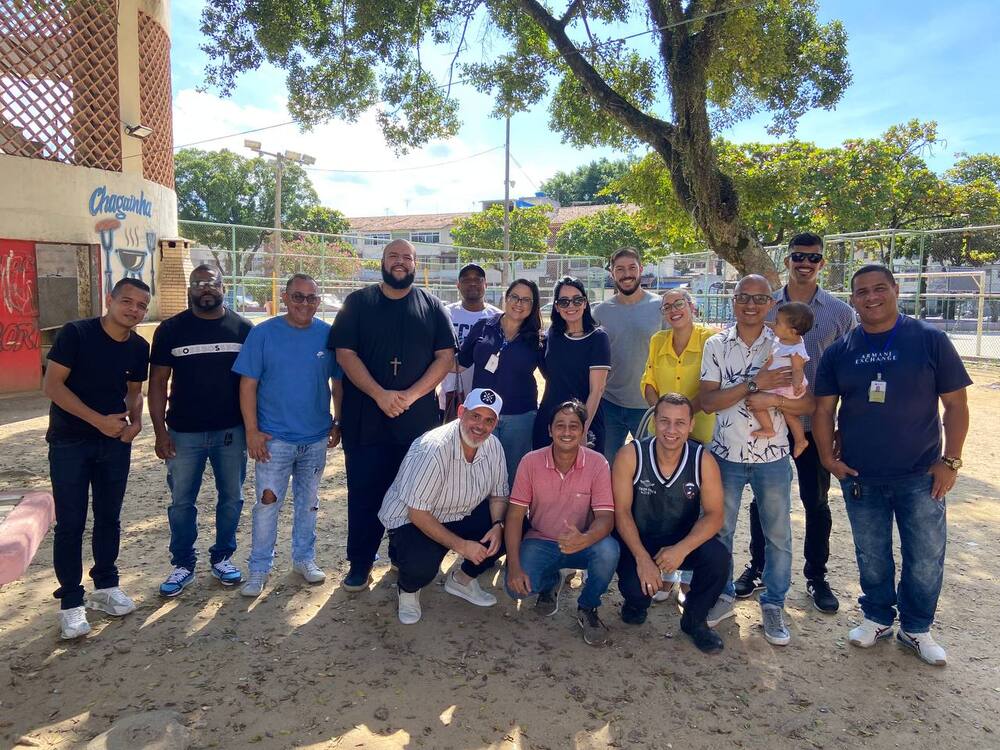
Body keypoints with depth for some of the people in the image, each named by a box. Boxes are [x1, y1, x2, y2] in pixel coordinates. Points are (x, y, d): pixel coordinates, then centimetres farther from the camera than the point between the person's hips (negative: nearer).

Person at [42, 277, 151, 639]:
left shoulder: (139, 348, -1)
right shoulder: (75, 333, -15)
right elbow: (51, 384, -16)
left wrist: (136, 418, -9)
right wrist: (99, 420, -22)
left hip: (115, 442, 4)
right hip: (69, 442, -4)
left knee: (109, 517, 13)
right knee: (70, 522, 1)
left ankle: (105, 586, 29)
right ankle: (71, 602, 14)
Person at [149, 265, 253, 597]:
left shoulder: (243, 328, 1)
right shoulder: (171, 330, 0)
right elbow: (158, 381, 0)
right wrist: (160, 430, -6)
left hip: (231, 431, 1)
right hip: (184, 433, 0)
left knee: (231, 498, 11)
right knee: (181, 502, 8)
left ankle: (222, 557, 28)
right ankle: (183, 564, 24)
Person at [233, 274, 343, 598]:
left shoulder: (329, 335, -1)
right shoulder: (263, 333, -6)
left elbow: (339, 382, 6)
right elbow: (248, 384, -6)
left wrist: (339, 422, 5)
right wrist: (252, 431, -10)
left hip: (317, 438, 2)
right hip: (274, 438, -2)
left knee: (308, 503, 15)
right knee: (267, 504, 1)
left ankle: (304, 558, 32)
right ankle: (259, 567, 17)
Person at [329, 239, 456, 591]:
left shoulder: (432, 307, 7)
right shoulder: (358, 302, 5)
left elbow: (445, 356, 0)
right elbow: (345, 353, -4)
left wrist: (410, 396, -13)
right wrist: (380, 395, -16)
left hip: (418, 419, 1)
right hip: (365, 419, -1)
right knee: (364, 493, 5)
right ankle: (359, 565, 17)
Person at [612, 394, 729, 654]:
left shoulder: (703, 461, -13)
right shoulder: (630, 456, -17)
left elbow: (714, 515, -13)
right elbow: (621, 511, -15)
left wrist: (681, 549, -29)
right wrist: (642, 558, -27)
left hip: (683, 540, 2)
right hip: (638, 540, -2)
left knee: (718, 557, -27)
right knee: (635, 586, -28)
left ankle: (694, 620, 5)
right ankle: (637, 601, 16)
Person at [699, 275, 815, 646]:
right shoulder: (716, 345, -2)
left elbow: (808, 403, -3)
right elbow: (707, 400, -11)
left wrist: (773, 400, -21)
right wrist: (755, 383, -20)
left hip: (772, 457, 0)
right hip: (726, 454, 1)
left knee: (778, 536, 10)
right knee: (719, 530, 13)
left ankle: (773, 605, 28)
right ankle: (723, 595, 32)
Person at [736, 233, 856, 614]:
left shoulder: (840, 313, -1)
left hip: (816, 425, 0)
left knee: (816, 502, 12)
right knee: (763, 499, 11)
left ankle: (816, 576, 28)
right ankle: (758, 567, 29)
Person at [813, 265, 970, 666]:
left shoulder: (930, 340, -5)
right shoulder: (840, 351, 2)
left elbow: (956, 404, -3)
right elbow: (824, 409, 6)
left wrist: (951, 460, -7)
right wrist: (828, 457, -2)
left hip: (920, 475, -1)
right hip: (860, 477, 2)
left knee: (926, 559, 8)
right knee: (871, 557, 15)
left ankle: (916, 628, 30)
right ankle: (877, 618, 36)